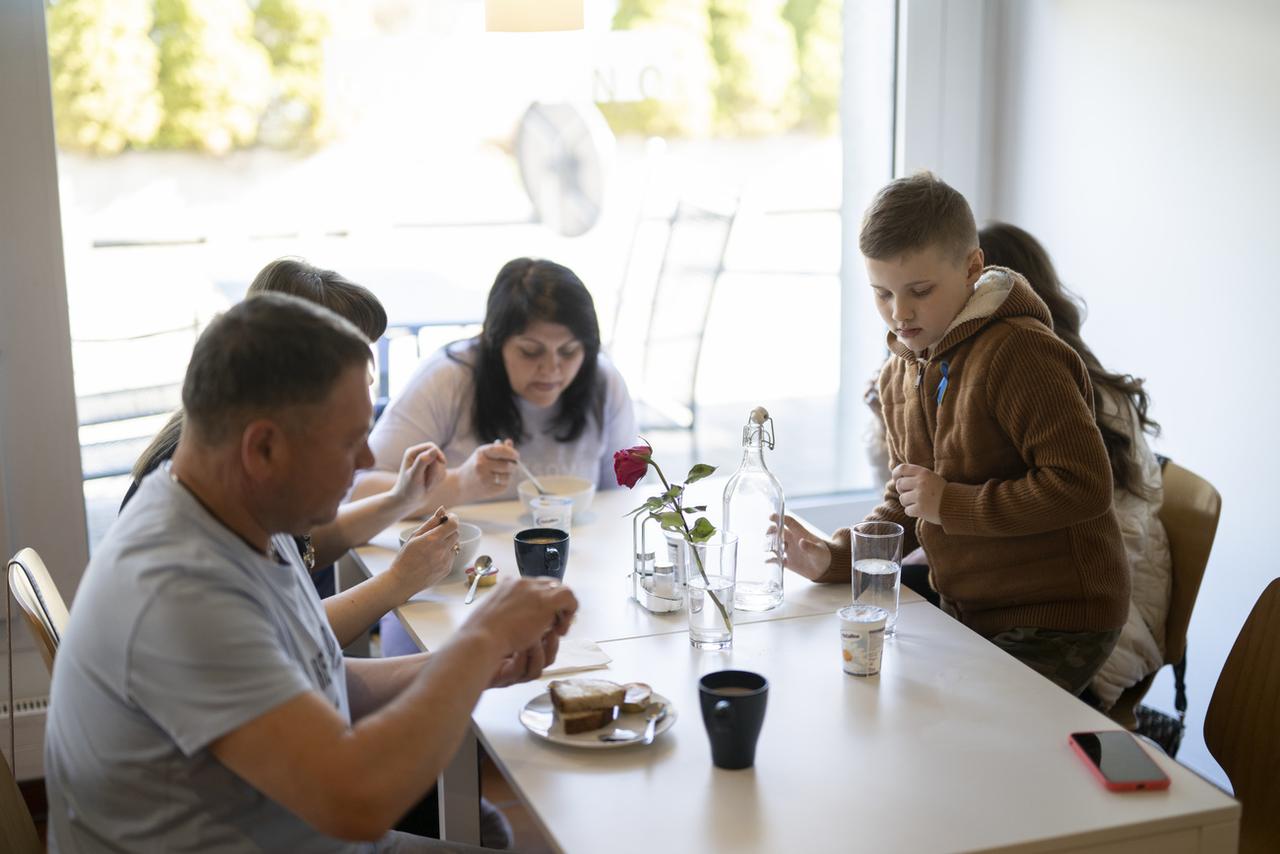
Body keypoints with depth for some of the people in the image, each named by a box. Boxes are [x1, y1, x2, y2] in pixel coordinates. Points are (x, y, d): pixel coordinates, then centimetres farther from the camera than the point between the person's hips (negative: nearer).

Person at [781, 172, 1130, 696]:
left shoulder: (1021, 354, -20)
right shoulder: (900, 374, 8)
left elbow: (1083, 486, -25)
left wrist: (951, 503, -20)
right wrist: (837, 558, -3)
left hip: (1055, 625, -8)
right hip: (968, 616, 8)